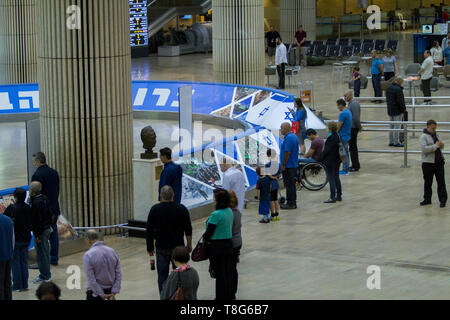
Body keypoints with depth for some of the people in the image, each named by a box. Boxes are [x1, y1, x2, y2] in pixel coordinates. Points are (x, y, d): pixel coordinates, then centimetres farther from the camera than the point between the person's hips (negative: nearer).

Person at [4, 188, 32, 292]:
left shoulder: (12, 208, -17)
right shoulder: (28, 208, -1)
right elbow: (31, 223, 6)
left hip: (15, 239, -5)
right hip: (26, 239, 5)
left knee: (15, 262, 4)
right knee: (24, 261, 12)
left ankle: (17, 285, 5)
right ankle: (25, 285, 15)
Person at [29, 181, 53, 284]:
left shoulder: (36, 202, -21)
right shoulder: (45, 199, 8)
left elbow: (36, 220, -22)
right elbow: (51, 214, 16)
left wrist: (36, 234, -19)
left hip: (40, 231, -10)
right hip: (47, 228, 10)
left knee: (41, 253, -2)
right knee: (45, 252, 17)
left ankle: (44, 276, 2)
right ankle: (47, 274, 26)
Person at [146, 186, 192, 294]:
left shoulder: (155, 209, -5)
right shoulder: (181, 209, -5)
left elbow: (149, 230, 0)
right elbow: (188, 230, 1)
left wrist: (150, 247, 8)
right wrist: (189, 245, 12)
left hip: (161, 248, 0)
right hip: (178, 246, 0)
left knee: (162, 274, 6)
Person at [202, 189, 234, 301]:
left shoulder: (216, 214, -22)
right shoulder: (229, 211, 3)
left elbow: (209, 232, -17)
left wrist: (205, 239, 4)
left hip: (217, 246, -7)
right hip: (229, 243, 7)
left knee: (219, 274, 2)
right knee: (228, 272, 15)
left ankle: (221, 297, 9)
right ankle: (229, 296, 23)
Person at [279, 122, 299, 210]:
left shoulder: (288, 138, -19)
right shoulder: (294, 136, 14)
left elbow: (287, 152, -23)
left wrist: (283, 165, -19)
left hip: (288, 166, -10)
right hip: (294, 165, 10)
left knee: (289, 185, -6)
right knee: (292, 184, 13)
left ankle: (290, 203, -3)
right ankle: (293, 202, 18)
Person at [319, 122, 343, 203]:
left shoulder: (331, 138, -21)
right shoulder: (338, 137, 4)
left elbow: (326, 150, -19)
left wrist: (321, 158, -6)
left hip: (330, 161, -9)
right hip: (337, 161, 9)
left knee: (331, 179, -3)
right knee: (336, 178, 16)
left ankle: (332, 197, -1)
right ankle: (339, 196, 22)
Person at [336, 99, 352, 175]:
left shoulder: (343, 114, -21)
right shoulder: (349, 112, 9)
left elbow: (339, 126, -20)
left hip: (342, 137, -10)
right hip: (347, 136, 10)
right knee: (346, 152, 16)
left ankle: (345, 170, 0)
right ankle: (347, 168, 22)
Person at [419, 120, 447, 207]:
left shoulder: (436, 135, 11)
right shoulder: (424, 136, -8)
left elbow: (442, 147, 22)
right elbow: (424, 148, -22)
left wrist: (441, 145, -2)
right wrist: (435, 146, -21)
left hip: (439, 162, 5)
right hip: (428, 163, -5)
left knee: (441, 182, 0)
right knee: (428, 183, 9)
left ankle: (443, 200, 3)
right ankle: (427, 199, 21)